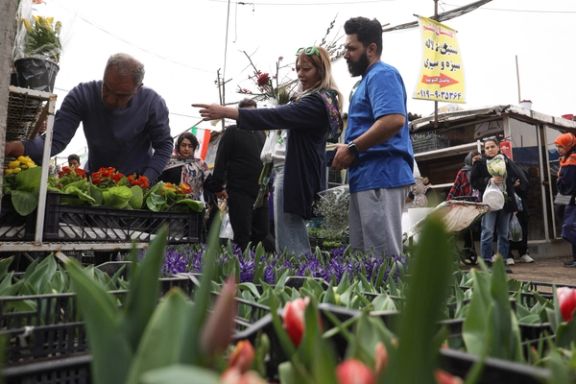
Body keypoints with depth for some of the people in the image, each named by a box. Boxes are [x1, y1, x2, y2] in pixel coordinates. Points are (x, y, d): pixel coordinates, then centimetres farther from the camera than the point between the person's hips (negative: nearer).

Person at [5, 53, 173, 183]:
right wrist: (22, 148, -40)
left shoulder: (153, 103, -20)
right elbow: (56, 139, -20)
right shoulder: (82, 95, -17)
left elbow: (164, 145, -12)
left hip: (137, 181, -1)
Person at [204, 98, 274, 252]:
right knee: (242, 235, -2)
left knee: (262, 233, 9)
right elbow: (221, 160, -7)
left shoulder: (261, 133, 18)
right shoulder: (232, 131, 0)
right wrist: (218, 187, -13)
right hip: (239, 193, -6)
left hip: (260, 193, 6)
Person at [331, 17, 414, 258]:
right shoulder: (368, 79, 24)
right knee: (363, 257, 13)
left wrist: (352, 148, -16)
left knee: (384, 258, -5)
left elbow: (394, 120, -23)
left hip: (380, 175, -10)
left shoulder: (382, 74, -6)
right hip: (367, 176, 11)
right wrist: (347, 147, 14)